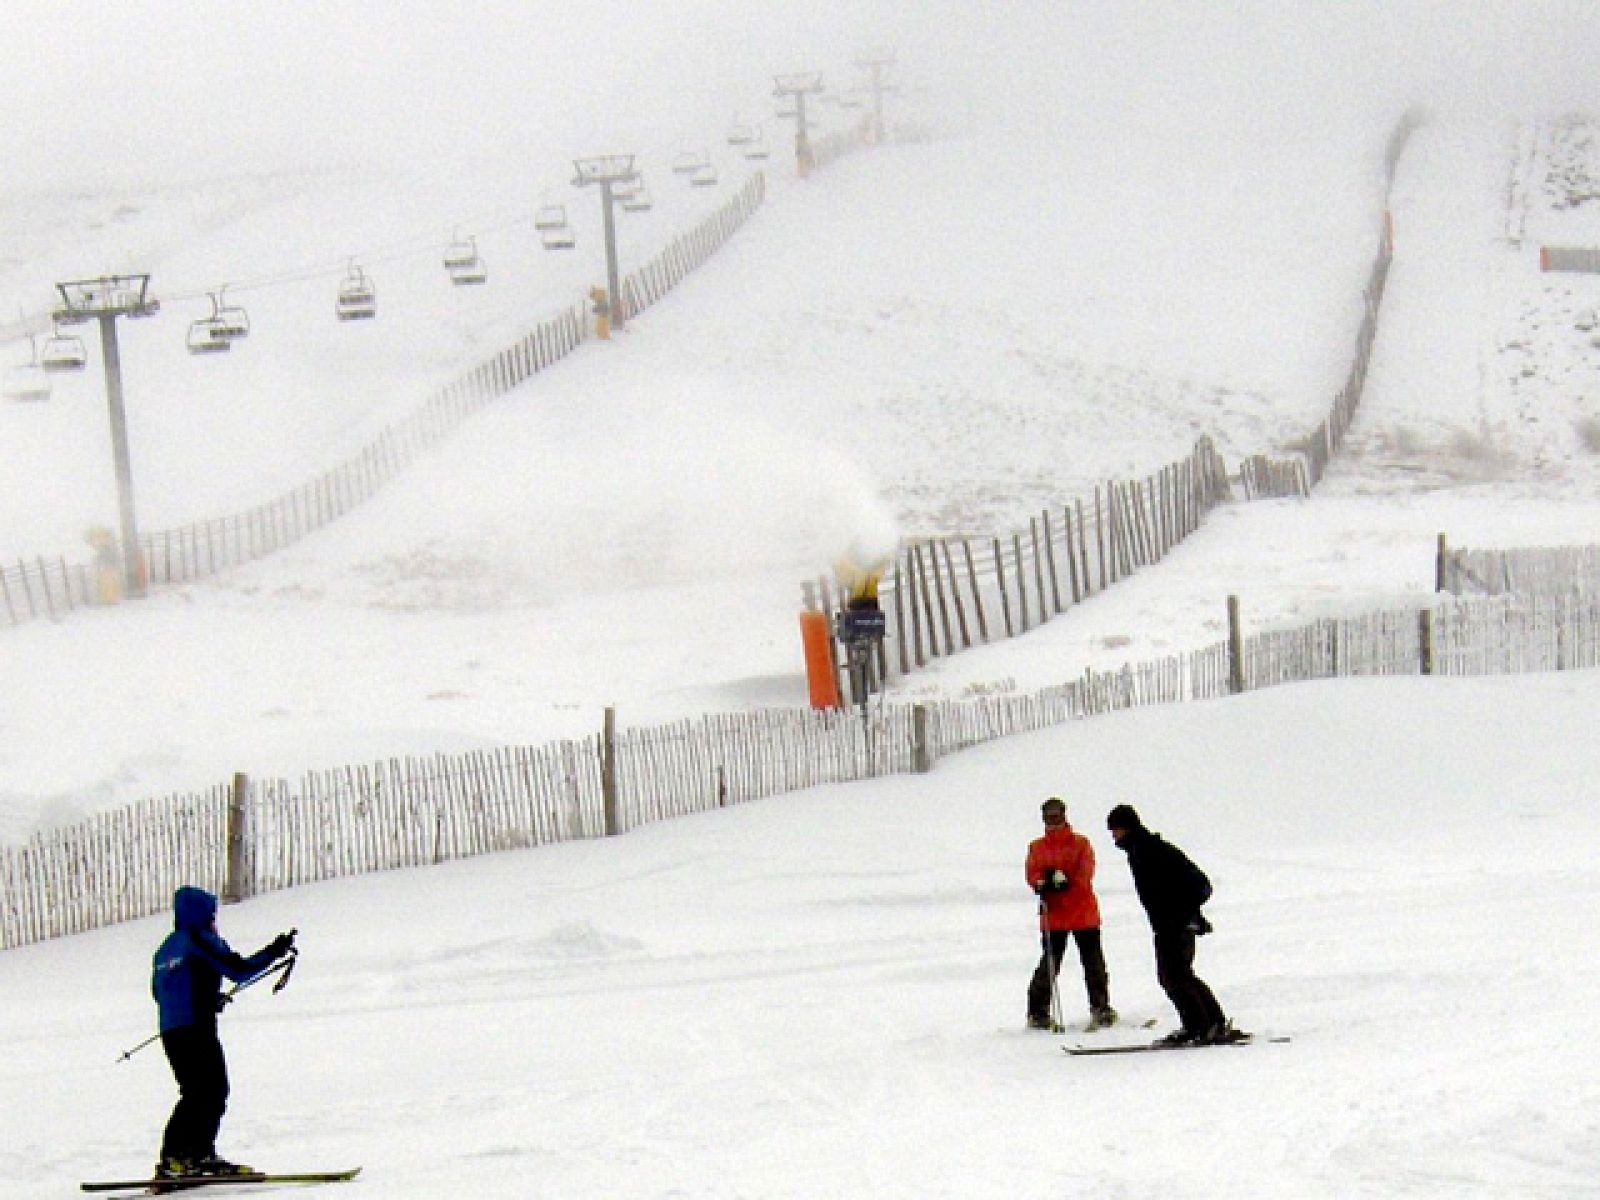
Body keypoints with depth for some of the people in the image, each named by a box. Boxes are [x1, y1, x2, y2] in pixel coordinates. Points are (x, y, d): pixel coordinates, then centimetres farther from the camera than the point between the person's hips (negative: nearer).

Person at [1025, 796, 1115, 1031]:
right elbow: (1032, 873, 0)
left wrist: (1066, 881, -23)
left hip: (1084, 913, 0)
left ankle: (1101, 1008, 11)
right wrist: (1043, 883, -22)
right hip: (1053, 915, 0)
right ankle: (1038, 1011, -1)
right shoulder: (1037, 848, 12)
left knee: (1093, 961, 2)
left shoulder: (1080, 843, 7)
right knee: (1049, 963, -5)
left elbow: (1086, 872, -6)